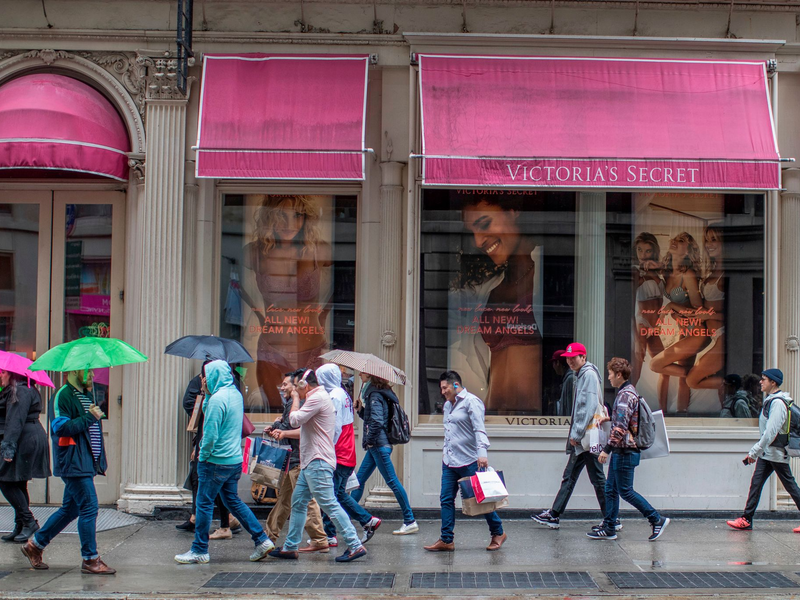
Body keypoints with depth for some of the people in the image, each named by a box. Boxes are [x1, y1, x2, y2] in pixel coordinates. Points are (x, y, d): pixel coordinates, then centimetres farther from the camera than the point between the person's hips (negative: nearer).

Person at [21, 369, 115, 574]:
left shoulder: (86, 395, 19)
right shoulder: (63, 395, -11)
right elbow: (61, 428, -20)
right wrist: (88, 418, -21)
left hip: (85, 463, 10)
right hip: (73, 463, -10)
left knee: (70, 509, 14)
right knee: (89, 507, -9)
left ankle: (35, 544, 27)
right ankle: (90, 559, -2)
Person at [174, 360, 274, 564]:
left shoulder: (218, 399, -19)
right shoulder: (236, 394, 10)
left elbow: (211, 434, -21)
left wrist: (203, 456, -8)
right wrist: (207, 393, 8)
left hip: (216, 461, -9)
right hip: (235, 460, 9)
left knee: (204, 503, 1)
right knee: (233, 501, 17)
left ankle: (200, 550, 8)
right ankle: (262, 539, 14)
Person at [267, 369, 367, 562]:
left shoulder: (317, 397, -13)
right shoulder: (318, 397, 21)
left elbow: (295, 420, -17)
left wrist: (296, 399, -3)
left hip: (318, 462, -11)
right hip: (310, 462, 11)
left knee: (330, 505, -12)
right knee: (298, 503, 14)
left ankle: (355, 546, -12)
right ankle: (290, 548, 20)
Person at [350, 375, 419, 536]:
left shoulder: (375, 394, -15)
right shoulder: (377, 392, 14)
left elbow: (377, 421, -23)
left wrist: (369, 440, -13)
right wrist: (360, 409, 6)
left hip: (379, 445, -10)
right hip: (376, 446, 10)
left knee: (392, 481, -6)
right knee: (359, 480, 13)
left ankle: (410, 521, -3)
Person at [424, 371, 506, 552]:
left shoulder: (471, 402, -9)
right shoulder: (448, 405, 17)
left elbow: (479, 428, -20)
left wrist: (482, 451, -31)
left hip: (469, 462, -8)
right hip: (449, 462, 8)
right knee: (446, 500, 1)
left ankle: (498, 533, 19)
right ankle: (446, 540, 3)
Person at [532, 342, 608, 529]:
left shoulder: (589, 374, -12)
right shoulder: (580, 375, 17)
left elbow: (590, 407, -20)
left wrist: (577, 433, -20)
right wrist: (575, 434, 15)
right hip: (581, 438, 10)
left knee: (597, 479, -3)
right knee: (569, 477, 11)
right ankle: (554, 515, 16)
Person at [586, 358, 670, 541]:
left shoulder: (625, 395, -18)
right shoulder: (630, 392, 14)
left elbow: (620, 427, -24)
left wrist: (607, 449, -23)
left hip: (625, 451, -10)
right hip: (621, 451, 10)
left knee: (625, 491, -4)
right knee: (611, 489, 11)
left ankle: (657, 520, 2)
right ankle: (608, 528, 14)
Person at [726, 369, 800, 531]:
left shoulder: (778, 402, -17)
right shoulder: (770, 401, 13)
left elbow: (771, 432, -24)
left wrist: (755, 451, -22)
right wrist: (755, 451, 18)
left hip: (777, 453, -9)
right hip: (766, 453, 9)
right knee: (756, 483, 4)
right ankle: (746, 519, 5)